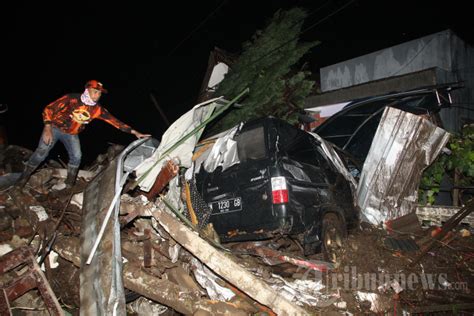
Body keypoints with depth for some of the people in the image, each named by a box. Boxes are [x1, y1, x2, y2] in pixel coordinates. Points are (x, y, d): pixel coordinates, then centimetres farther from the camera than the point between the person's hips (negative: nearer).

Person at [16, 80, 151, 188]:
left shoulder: (98, 109, -16)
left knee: (76, 157, -7)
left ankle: (69, 186, 12)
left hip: (72, 134, 4)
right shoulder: (71, 99, -26)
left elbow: (114, 121, -16)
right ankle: (21, 181, 4)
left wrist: (134, 132, -21)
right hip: (55, 128, -4)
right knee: (41, 152, -12)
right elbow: (48, 109, -20)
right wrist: (47, 129, -27)